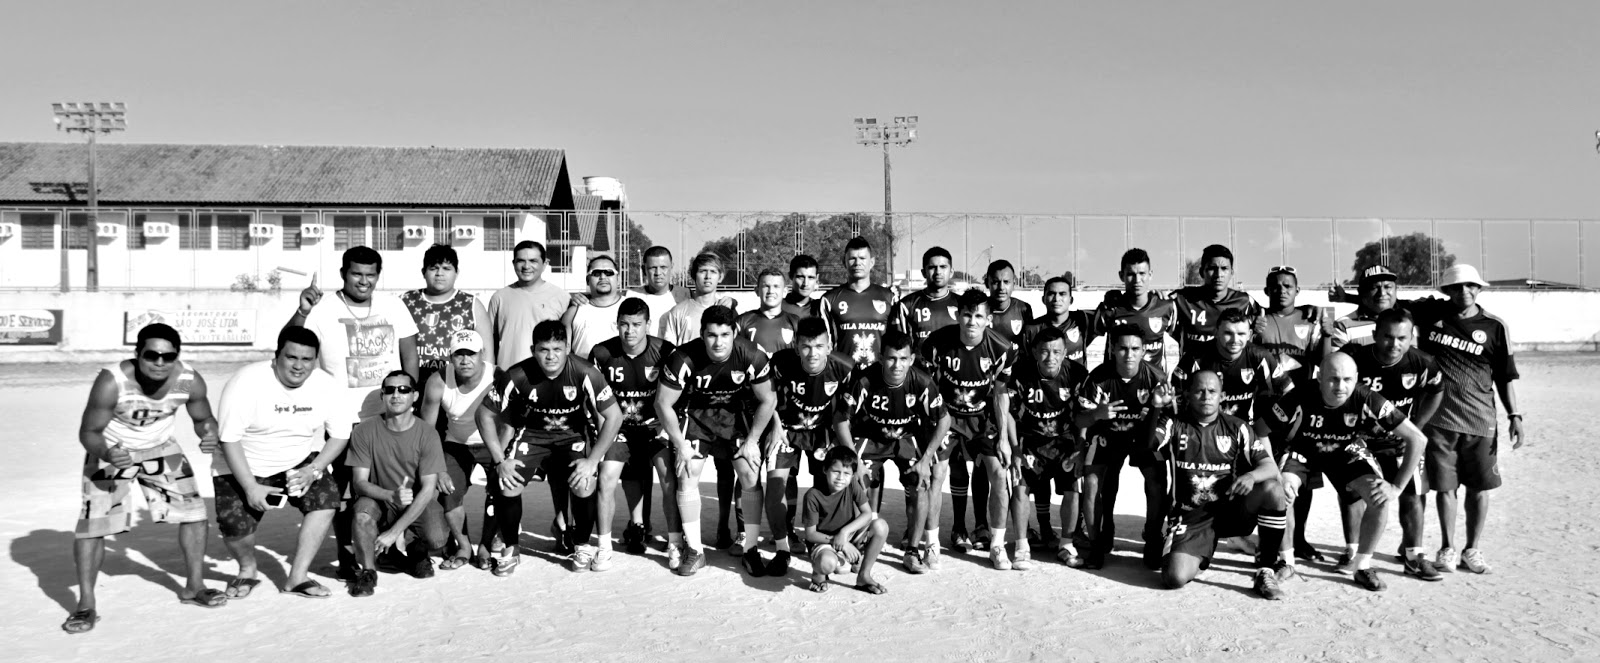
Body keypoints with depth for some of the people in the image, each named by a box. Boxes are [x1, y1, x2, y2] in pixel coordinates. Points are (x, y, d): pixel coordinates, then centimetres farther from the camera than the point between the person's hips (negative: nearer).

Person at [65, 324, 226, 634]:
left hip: (160, 447, 3)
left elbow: (202, 418, -6)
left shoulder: (190, 381, -24)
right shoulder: (112, 382, -34)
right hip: (112, 450, -3)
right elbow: (88, 432, -25)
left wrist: (210, 434, -29)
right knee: (93, 523, -11)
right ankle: (86, 605, 4)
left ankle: (194, 587, 19)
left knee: (194, 510, 1)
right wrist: (106, 453, -46)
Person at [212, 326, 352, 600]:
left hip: (301, 461, 2)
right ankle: (247, 570, 17)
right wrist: (250, 487, -26)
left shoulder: (327, 386, -12)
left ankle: (297, 577, -13)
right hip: (243, 466, -2)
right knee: (234, 524, -19)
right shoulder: (246, 382, -22)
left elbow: (339, 435, -5)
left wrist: (313, 470, -20)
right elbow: (229, 438, -20)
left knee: (326, 497, -23)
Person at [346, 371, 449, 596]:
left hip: (419, 502, 0)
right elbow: (359, 482, -12)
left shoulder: (427, 434, -15)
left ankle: (415, 552, 13)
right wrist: (391, 495, -34)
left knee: (437, 540, -27)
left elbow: (428, 489, -17)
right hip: (380, 500, 0)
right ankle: (368, 571, -7)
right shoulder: (364, 431, -12)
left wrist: (394, 531, -24)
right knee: (362, 512, -34)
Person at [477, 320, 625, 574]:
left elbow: (614, 416, -19)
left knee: (583, 485, -25)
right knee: (507, 486, -19)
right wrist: (500, 460, -14)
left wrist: (593, 460, -22)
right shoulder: (519, 376, -23)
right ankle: (510, 550, 7)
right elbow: (485, 413, -11)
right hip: (532, 432, 1)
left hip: (574, 433, -1)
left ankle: (581, 546, 4)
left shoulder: (584, 373, -26)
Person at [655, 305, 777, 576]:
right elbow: (663, 403, -16)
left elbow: (767, 400, -8)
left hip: (736, 413, 1)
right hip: (694, 414, -1)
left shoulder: (752, 357, -25)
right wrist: (680, 445, -14)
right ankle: (694, 551, 1)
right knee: (687, 477, -11)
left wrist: (752, 441, -9)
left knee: (750, 475, -9)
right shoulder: (684, 358, -28)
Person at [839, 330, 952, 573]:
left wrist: (925, 459, -15)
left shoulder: (922, 383, -24)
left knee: (921, 484, -16)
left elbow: (944, 421, -10)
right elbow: (843, 421, -17)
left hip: (907, 437, 1)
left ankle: (914, 549, -1)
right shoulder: (865, 381, -28)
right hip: (870, 437, -1)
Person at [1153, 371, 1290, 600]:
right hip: (1191, 516, -1)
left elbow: (1270, 466, -1)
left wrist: (1251, 476, -23)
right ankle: (1197, 558, 17)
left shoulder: (1237, 428, 5)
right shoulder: (1174, 424, 2)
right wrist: (1155, 409, -27)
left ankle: (1266, 570, -13)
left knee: (1273, 490, -27)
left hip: (1231, 509, 2)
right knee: (1175, 578, -23)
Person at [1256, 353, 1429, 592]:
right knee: (1281, 492, -28)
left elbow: (1417, 439, -23)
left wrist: (1397, 487, -23)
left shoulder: (1367, 401, -30)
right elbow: (1257, 434, -22)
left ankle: (1363, 566, 3)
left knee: (1380, 499, -19)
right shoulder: (1300, 400, -33)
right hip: (1301, 449, -1)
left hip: (1346, 451, 2)